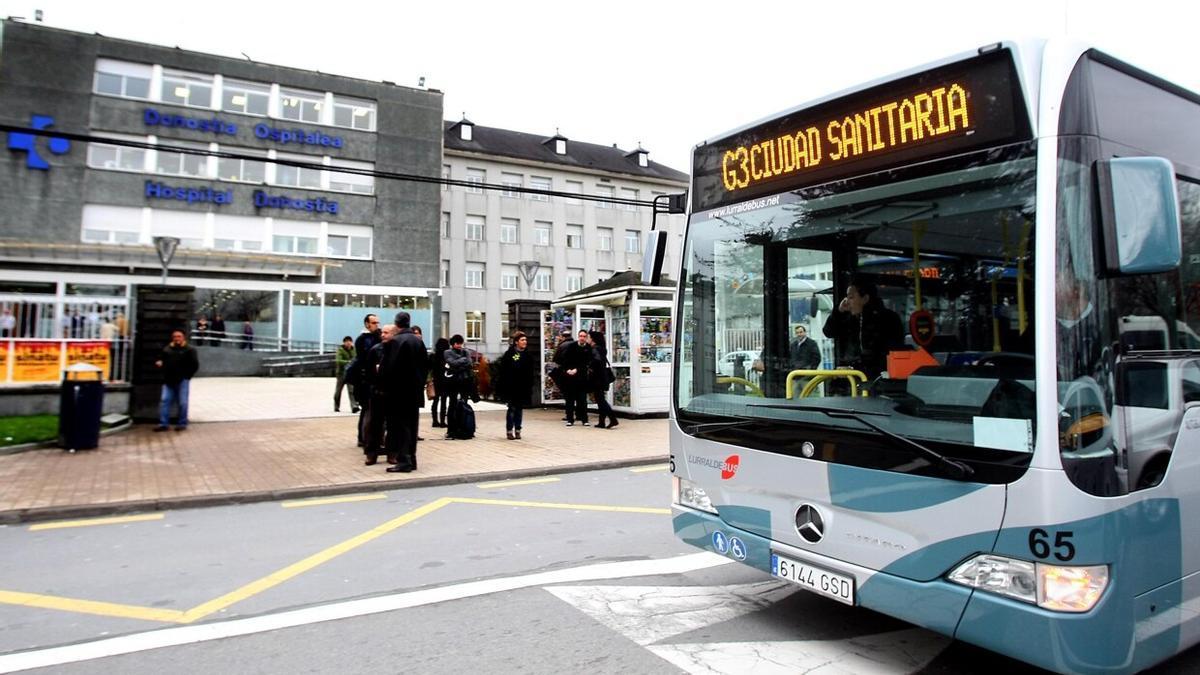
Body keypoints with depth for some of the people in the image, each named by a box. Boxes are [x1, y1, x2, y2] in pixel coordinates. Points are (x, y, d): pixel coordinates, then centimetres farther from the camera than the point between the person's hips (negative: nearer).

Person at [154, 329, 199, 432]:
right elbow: (160, 359, 26)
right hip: (168, 381, 5)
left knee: (182, 403, -1)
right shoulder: (167, 349, 14)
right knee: (164, 401, 1)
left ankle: (182, 423, 8)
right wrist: (159, 363, 3)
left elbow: (195, 365, -4)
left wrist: (187, 376, -7)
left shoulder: (189, 349, -1)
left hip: (182, 381, -5)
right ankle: (163, 424, 5)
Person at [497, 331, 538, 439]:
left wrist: (531, 383, 3)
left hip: (524, 387, 4)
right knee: (512, 408, 0)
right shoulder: (509, 353, -6)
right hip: (512, 387, -4)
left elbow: (532, 371, 10)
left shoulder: (529, 355, 8)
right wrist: (504, 385, -12)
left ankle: (517, 430, 17)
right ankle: (509, 430, 8)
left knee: (520, 409, 10)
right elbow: (503, 370, -8)